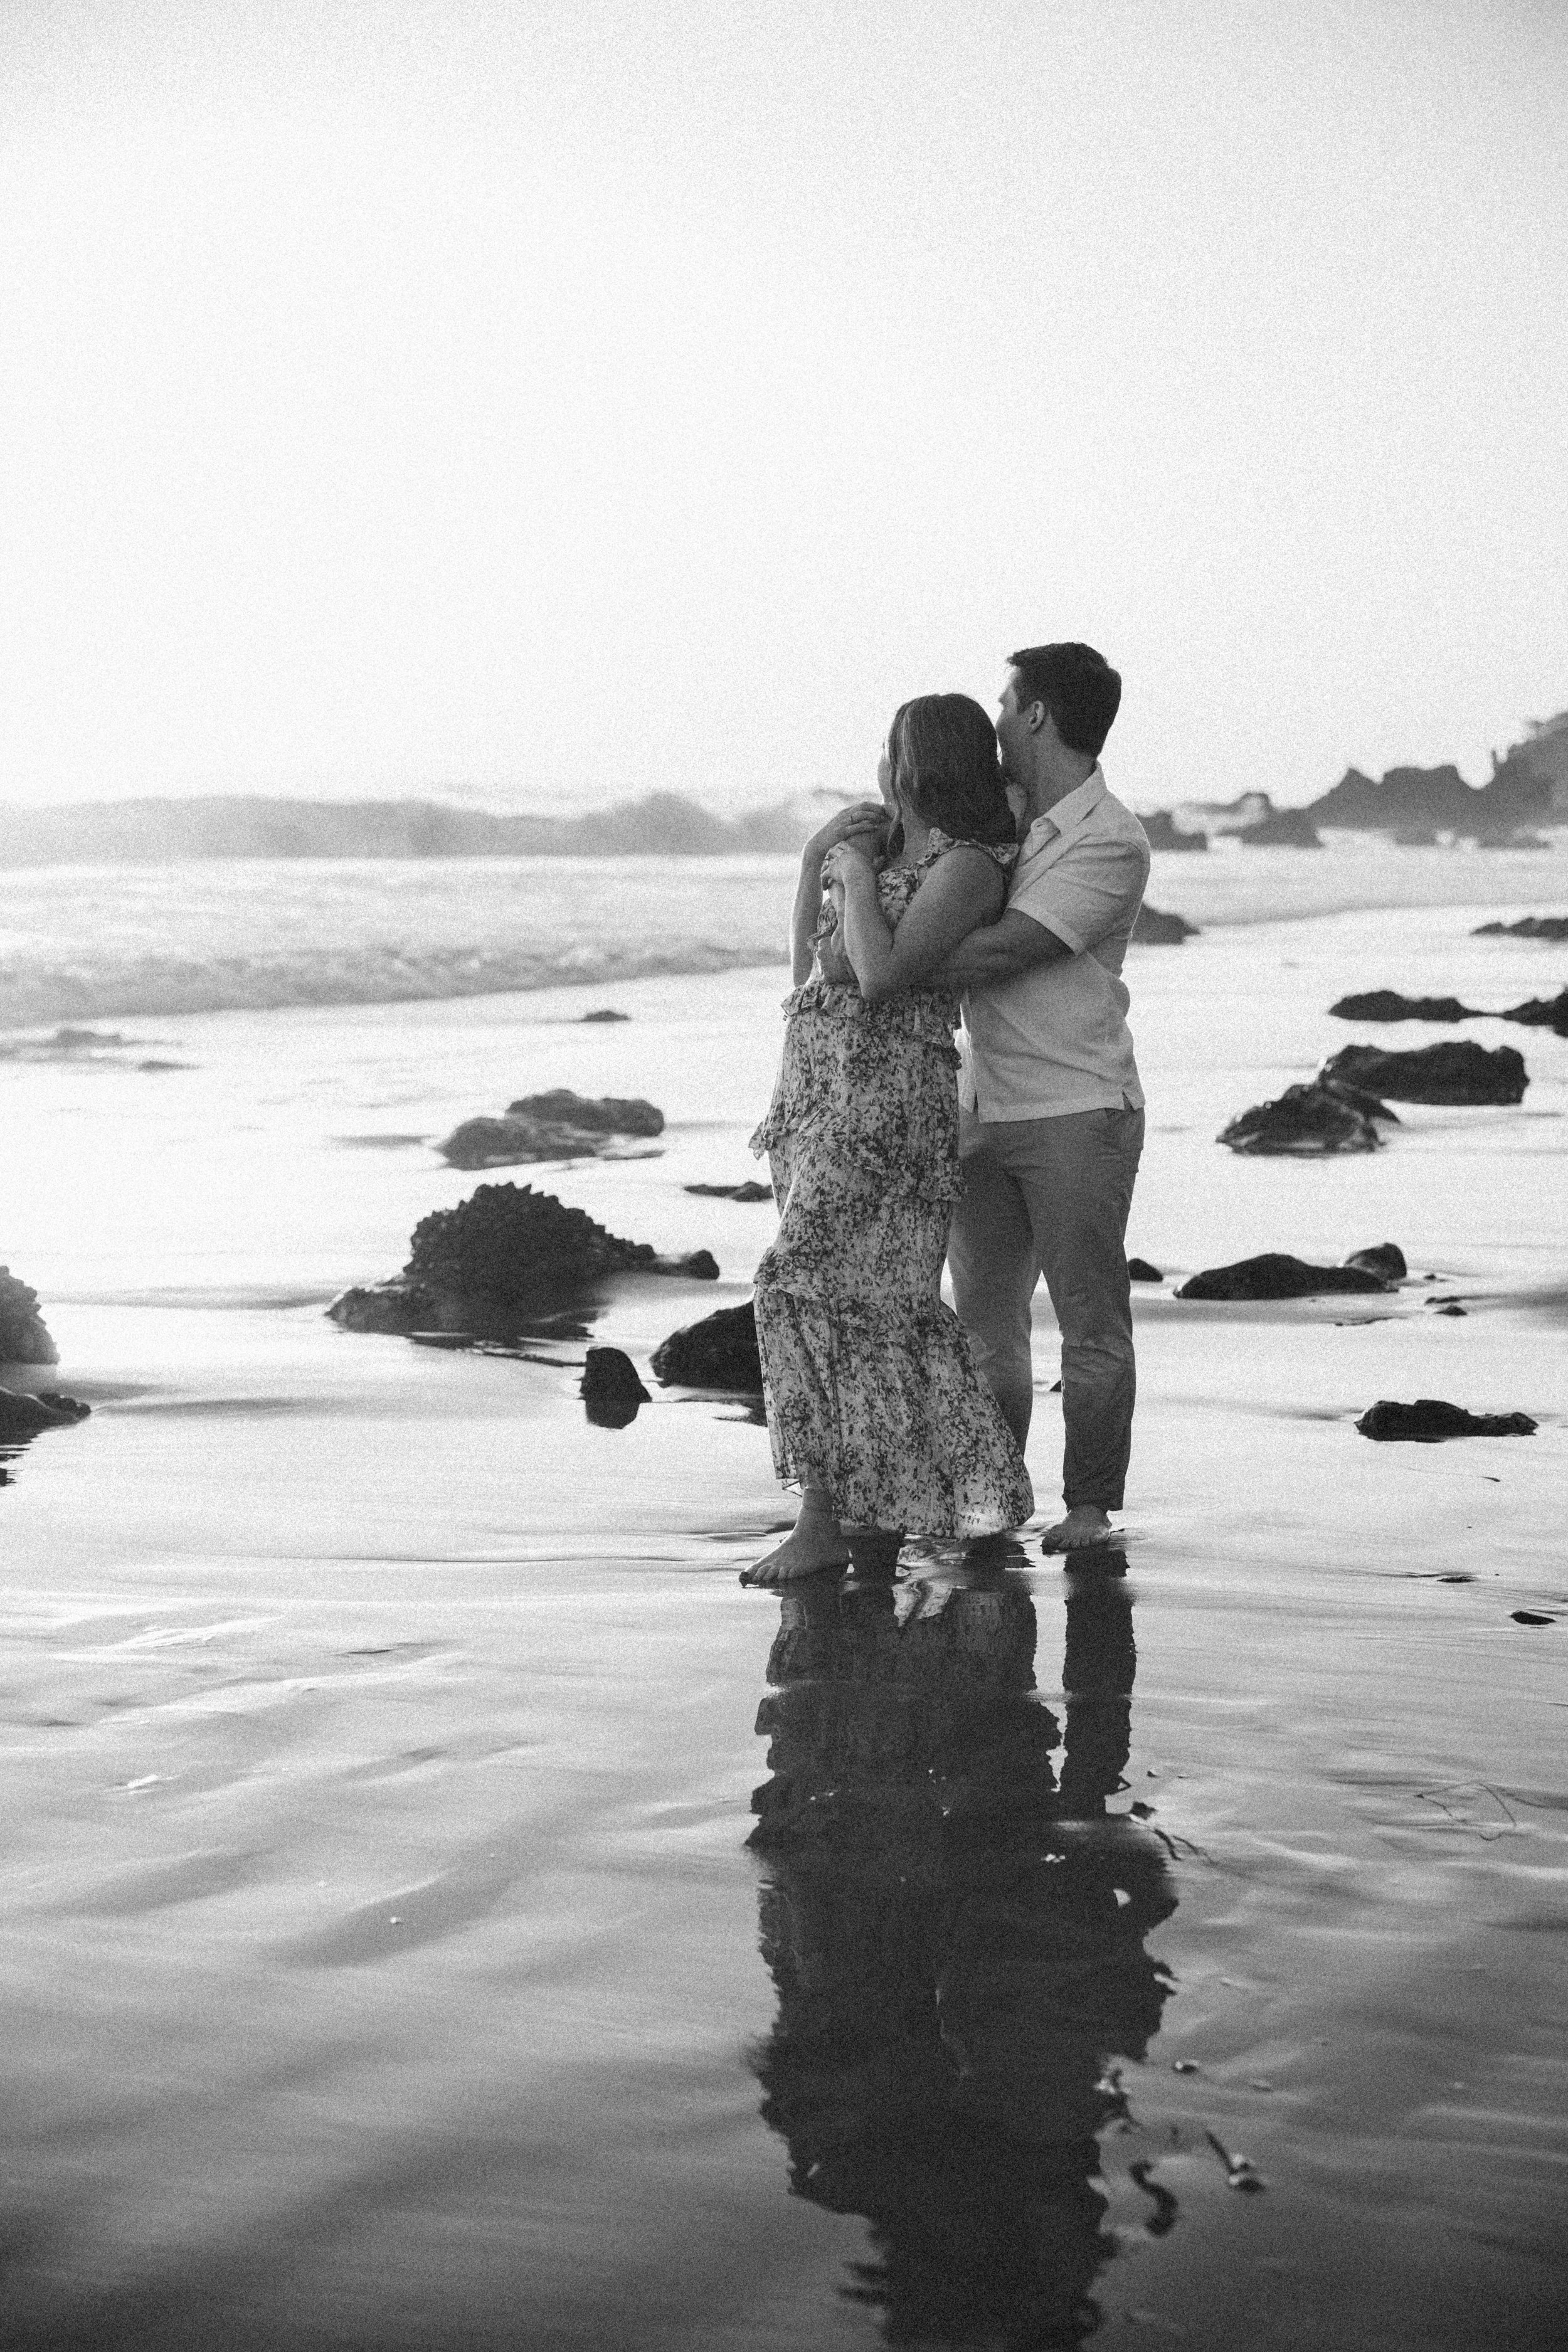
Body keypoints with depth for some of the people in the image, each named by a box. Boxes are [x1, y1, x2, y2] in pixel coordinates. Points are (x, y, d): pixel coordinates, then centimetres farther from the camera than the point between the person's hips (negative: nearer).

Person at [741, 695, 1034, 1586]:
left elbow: (879, 976, -20)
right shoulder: (892, 850, 18)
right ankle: (878, 1517, 12)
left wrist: (856, 875, -10)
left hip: (884, 1101, -9)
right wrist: (817, 858, 16)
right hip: (824, 1096, 9)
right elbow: (810, 966, 25)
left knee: (808, 1283, -14)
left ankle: (827, 1517, -12)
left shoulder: (966, 865, -10)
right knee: (875, 1299, 8)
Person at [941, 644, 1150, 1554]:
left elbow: (999, 954, -20)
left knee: (1092, 1320, 1)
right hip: (985, 1109, 7)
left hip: (1077, 1112, -7)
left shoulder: (1112, 845, -13)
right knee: (984, 1316, 10)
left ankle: (1091, 1507, 9)